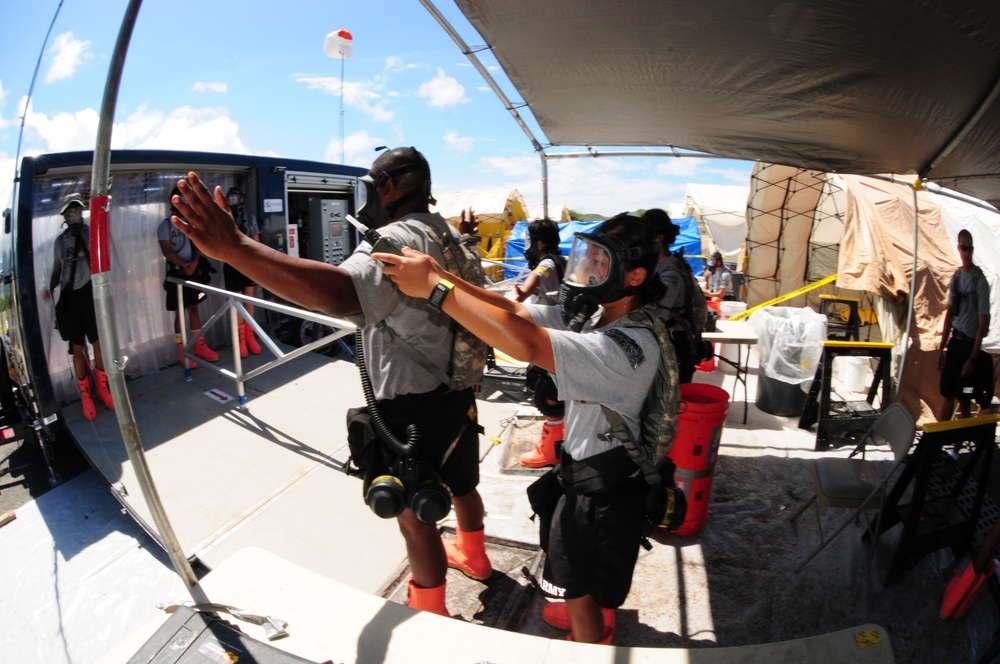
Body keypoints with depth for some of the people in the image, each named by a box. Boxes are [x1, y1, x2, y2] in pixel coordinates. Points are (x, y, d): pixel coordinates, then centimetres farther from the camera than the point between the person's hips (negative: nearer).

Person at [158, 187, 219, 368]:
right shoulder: (165, 225, -4)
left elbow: (196, 244, 5)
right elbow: (166, 251, -10)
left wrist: (194, 262, -12)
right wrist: (184, 265, -15)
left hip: (192, 270, 4)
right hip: (176, 272, -4)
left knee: (194, 308, 10)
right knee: (179, 312, 0)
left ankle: (199, 346, 17)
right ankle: (182, 351, 6)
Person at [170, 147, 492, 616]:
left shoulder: (396, 239, -24)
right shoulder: (449, 235, 7)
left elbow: (341, 292, -46)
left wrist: (233, 248, -51)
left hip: (413, 409, -9)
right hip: (459, 394, 9)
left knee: (416, 516, 9)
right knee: (460, 484, 28)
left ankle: (430, 615, 28)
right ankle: (473, 556, 53)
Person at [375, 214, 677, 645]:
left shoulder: (632, 343, -35)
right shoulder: (592, 315, -8)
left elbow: (527, 344, -45)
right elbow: (517, 311, -11)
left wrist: (434, 287, -44)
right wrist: (439, 273, -23)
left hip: (603, 491, -8)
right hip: (585, 471, 8)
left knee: (579, 588, 15)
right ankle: (599, 617, 60)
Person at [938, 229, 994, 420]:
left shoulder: (980, 281, -12)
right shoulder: (956, 277, 6)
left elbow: (983, 322, -13)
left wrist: (973, 358, -14)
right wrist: (942, 349, 13)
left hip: (971, 343, -5)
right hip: (954, 341, 5)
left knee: (964, 398, 3)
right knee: (947, 395, 10)